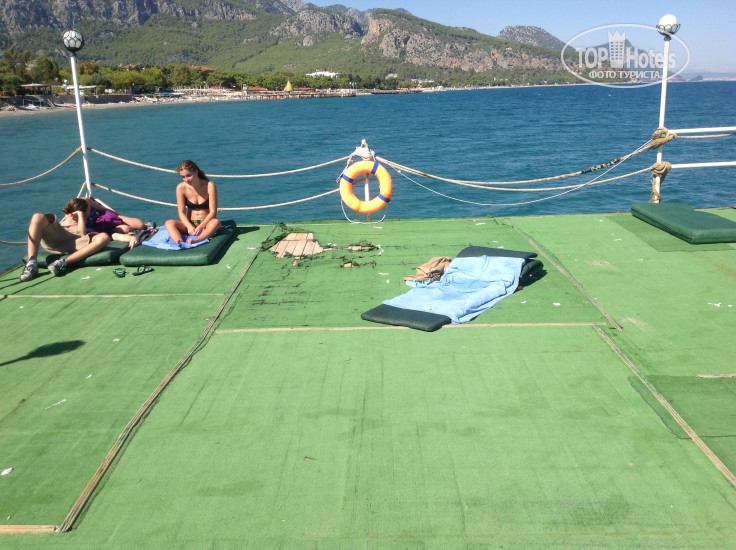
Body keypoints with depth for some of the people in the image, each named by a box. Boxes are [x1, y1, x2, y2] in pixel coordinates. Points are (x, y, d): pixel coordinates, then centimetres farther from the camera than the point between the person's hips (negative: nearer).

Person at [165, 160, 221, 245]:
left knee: (216, 222, -36)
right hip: (190, 223, 3)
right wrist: (189, 227, -24)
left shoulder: (209, 186, -11)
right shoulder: (181, 187, -4)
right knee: (169, 223, -24)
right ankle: (180, 243, -52)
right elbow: (181, 212, -4)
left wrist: (201, 226, -27)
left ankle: (196, 241, -59)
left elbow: (213, 211, -13)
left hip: (207, 223, -3)